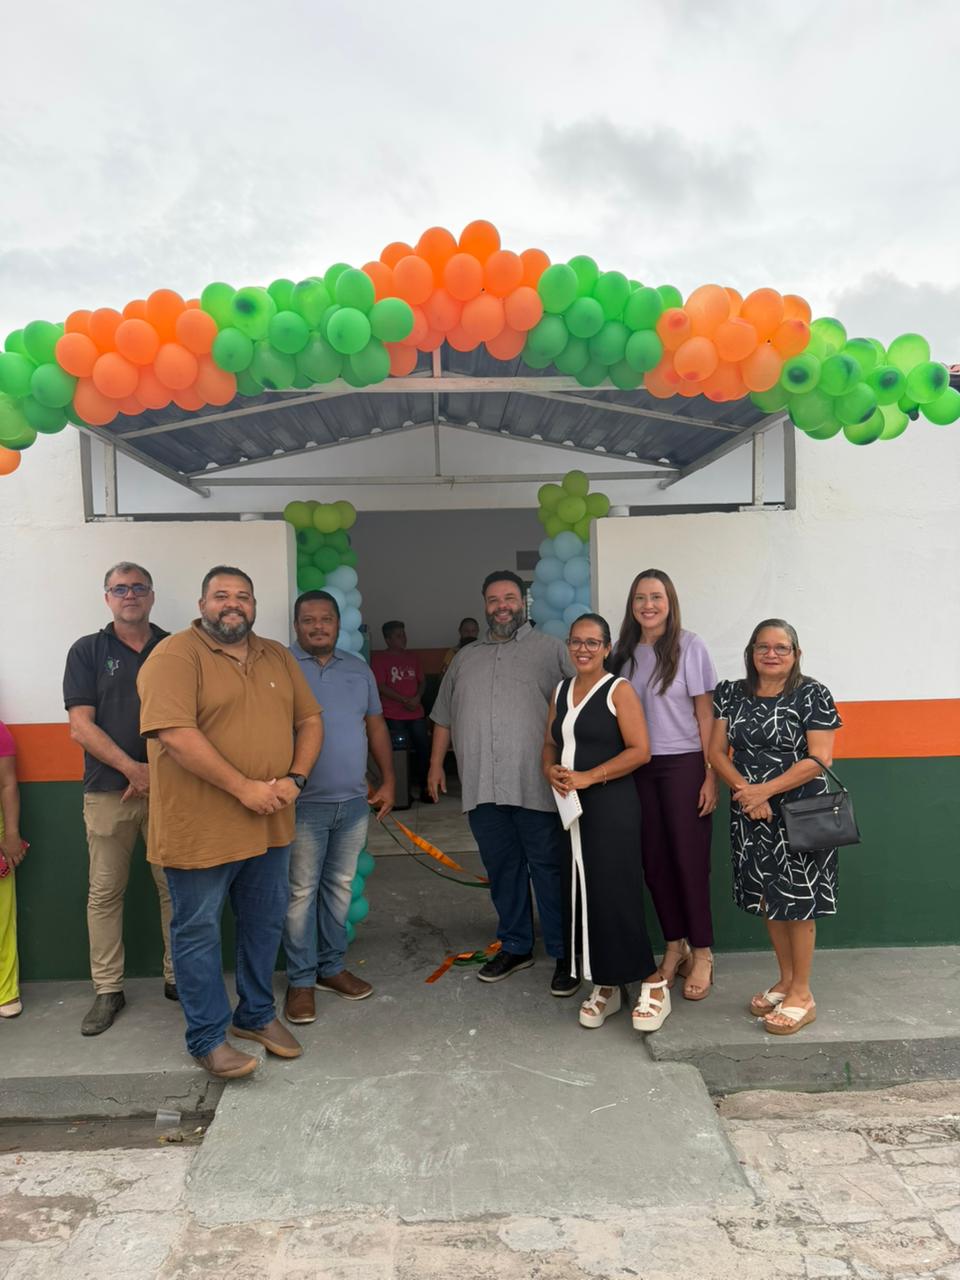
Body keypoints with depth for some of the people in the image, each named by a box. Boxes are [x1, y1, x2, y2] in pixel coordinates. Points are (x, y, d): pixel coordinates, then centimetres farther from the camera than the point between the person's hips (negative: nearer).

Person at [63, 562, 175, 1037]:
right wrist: (133, 769, -12)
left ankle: (178, 976, 18)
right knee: (104, 892, 6)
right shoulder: (87, 651, 4)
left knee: (176, 887, 4)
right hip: (108, 791, 0)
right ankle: (107, 990, 18)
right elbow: (81, 726, -3)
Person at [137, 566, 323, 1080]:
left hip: (269, 824, 6)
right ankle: (208, 1038, 24)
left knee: (265, 922, 18)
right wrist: (245, 788, -21)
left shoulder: (278, 657, 10)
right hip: (200, 826, -6)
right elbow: (174, 733, -22)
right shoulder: (174, 656, -12)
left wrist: (294, 779, -6)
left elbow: (309, 720, 11)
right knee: (198, 930, 8)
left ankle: (257, 1014, 38)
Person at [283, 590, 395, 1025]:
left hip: (354, 802, 5)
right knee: (301, 892, 3)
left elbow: (375, 726, 15)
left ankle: (331, 966, 28)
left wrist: (388, 780, 10)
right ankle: (301, 980, 15)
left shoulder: (358, 669, 11)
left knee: (340, 886, 14)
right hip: (303, 804, -5)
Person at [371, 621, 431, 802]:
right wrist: (404, 700, -13)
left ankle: (424, 787, 12)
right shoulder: (379, 659, -1)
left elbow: (422, 681, 15)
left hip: (416, 713, 5)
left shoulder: (414, 658, 16)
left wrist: (417, 697, -6)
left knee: (423, 749, 2)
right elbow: (380, 686, -9)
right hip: (394, 716, -5)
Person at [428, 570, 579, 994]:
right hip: (482, 786, 5)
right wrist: (436, 763, 17)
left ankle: (564, 954, 11)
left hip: (536, 785, -4)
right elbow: (444, 716, 22)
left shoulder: (551, 649, 4)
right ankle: (515, 947, 27)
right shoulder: (465, 658, 18)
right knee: (501, 869, 13)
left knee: (549, 868, 0)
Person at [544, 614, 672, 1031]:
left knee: (615, 892, -8)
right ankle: (605, 984, 19)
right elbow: (550, 743, 19)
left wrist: (588, 777, -17)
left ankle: (652, 982, 8)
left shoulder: (619, 690, -6)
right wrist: (550, 769, -3)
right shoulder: (561, 691, 14)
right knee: (584, 894, 7)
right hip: (571, 806, 6)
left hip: (611, 804, -6)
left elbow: (640, 750, -13)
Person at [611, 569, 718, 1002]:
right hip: (640, 769, 4)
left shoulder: (689, 646, -4)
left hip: (684, 765, -4)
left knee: (690, 858, 0)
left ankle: (702, 954, 15)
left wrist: (710, 776, -9)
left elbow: (705, 714, -5)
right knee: (654, 860, 7)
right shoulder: (625, 653, 8)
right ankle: (675, 946, 24)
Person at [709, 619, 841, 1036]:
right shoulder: (731, 694, 6)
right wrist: (745, 791, -14)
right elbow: (717, 750, 2)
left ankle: (801, 994, 15)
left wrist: (764, 790, -19)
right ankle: (785, 979, 30)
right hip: (750, 814, 4)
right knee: (768, 898, 13)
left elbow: (819, 758, -13)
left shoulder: (813, 695, -7)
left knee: (796, 899, 1)